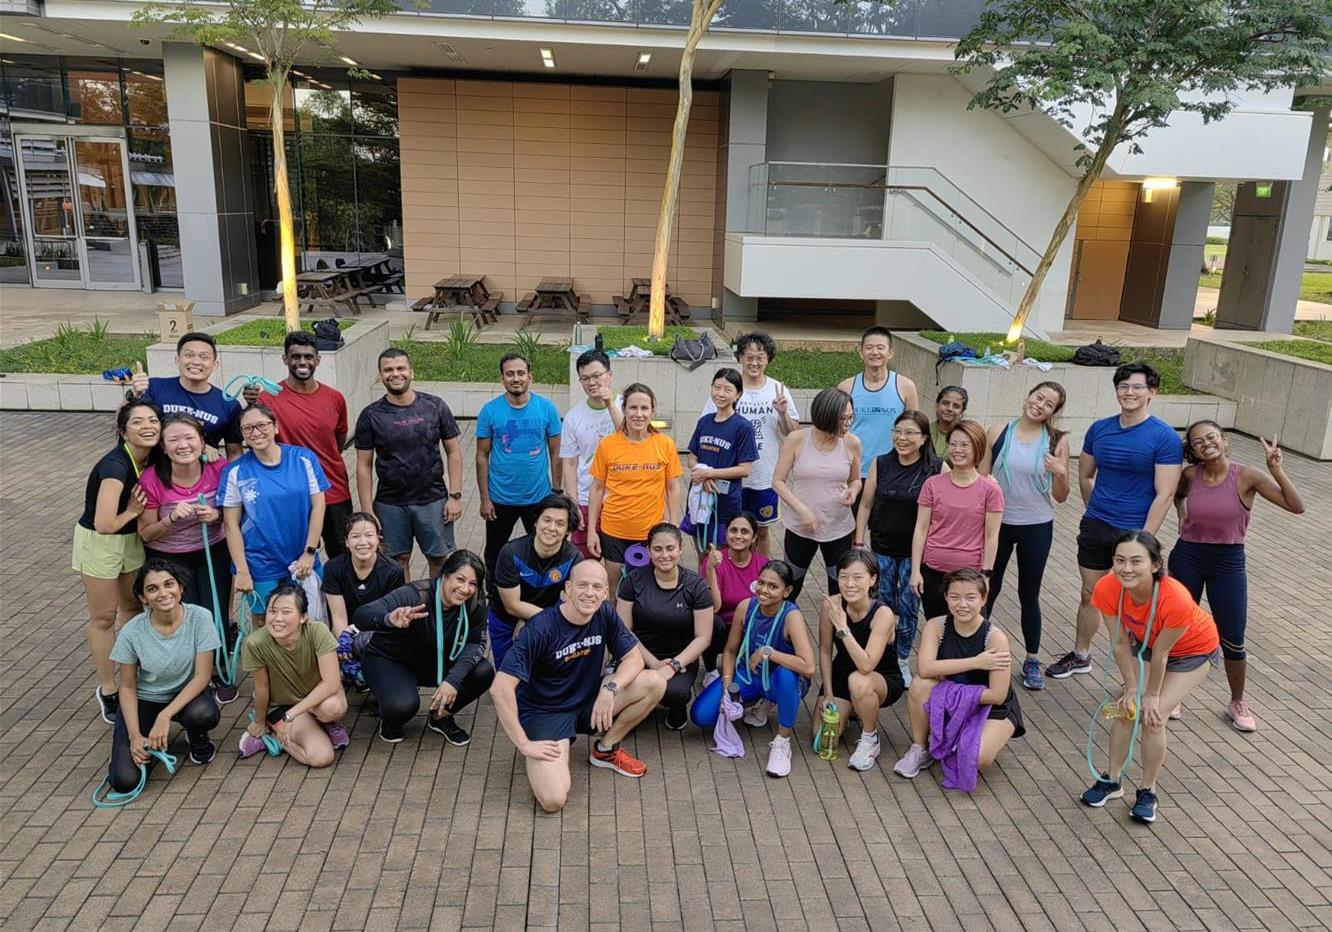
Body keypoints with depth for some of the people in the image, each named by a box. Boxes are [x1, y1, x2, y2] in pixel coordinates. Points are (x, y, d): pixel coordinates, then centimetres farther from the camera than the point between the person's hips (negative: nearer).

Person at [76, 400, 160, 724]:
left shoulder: (153, 458, -9)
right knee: (104, 617, 6)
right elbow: (104, 524, -34)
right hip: (98, 543, -7)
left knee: (135, 608, 18)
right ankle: (107, 690, 20)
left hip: (132, 539, 7)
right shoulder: (115, 466, -30)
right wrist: (132, 511, -18)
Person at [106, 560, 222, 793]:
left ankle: (198, 738, 2)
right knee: (124, 781, -17)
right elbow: (127, 687, -8)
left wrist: (165, 716, -27)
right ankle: (148, 743, 18)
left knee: (203, 714, -37)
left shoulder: (200, 618, -21)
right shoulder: (132, 632, -18)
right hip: (144, 700, 0)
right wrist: (135, 736, -16)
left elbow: (202, 675, -19)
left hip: (185, 694, 0)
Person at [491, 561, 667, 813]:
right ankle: (553, 764, 10)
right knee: (553, 800, -26)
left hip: (587, 703, 5)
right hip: (543, 713, -5)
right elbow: (500, 688, -27)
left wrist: (610, 688, -23)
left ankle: (606, 749, 6)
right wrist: (524, 744, -24)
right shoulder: (541, 628, -25)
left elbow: (633, 658, -2)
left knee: (655, 683, -14)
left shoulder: (605, 614, -8)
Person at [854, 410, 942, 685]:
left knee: (908, 608, 5)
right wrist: (858, 543, 2)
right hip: (882, 548, 2)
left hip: (916, 551, -2)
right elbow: (866, 504, 5)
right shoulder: (881, 464, -1)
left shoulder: (937, 468, -9)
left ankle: (902, 659, 24)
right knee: (883, 605, 10)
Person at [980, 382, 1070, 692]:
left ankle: (1032, 661, 27)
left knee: (1029, 594, 12)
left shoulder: (1057, 441, -5)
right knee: (988, 590, 11)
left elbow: (1061, 497, -3)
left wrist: (1060, 474, -22)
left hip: (1037, 527, 0)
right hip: (998, 523, 0)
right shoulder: (998, 433, -6)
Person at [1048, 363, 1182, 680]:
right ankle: (1080, 656, 34)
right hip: (1095, 527, 4)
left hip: (1134, 533, -4)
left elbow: (1165, 494, -15)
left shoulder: (1164, 437, -12)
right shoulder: (1099, 429, 3)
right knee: (1089, 595, 15)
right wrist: (1097, 512, 12)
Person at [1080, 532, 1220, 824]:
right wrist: (1132, 688, -10)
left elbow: (1161, 653, -27)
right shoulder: (1107, 589, -32)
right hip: (1145, 643, 4)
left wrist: (1152, 694, -14)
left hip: (1194, 650, -4)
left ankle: (1148, 791, 9)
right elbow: (1121, 644, -18)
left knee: (1153, 716, -12)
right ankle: (1112, 780, 18)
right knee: (1127, 708, -2)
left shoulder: (1176, 600, -43)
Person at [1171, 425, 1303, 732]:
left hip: (1228, 563, -1)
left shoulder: (1247, 477, -13)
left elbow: (1297, 507, -20)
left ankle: (1238, 704, 29)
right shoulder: (1190, 475, -6)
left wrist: (1277, 470, -28)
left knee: (1232, 641, 7)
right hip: (1187, 558, 2)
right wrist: (1182, 514, 4)